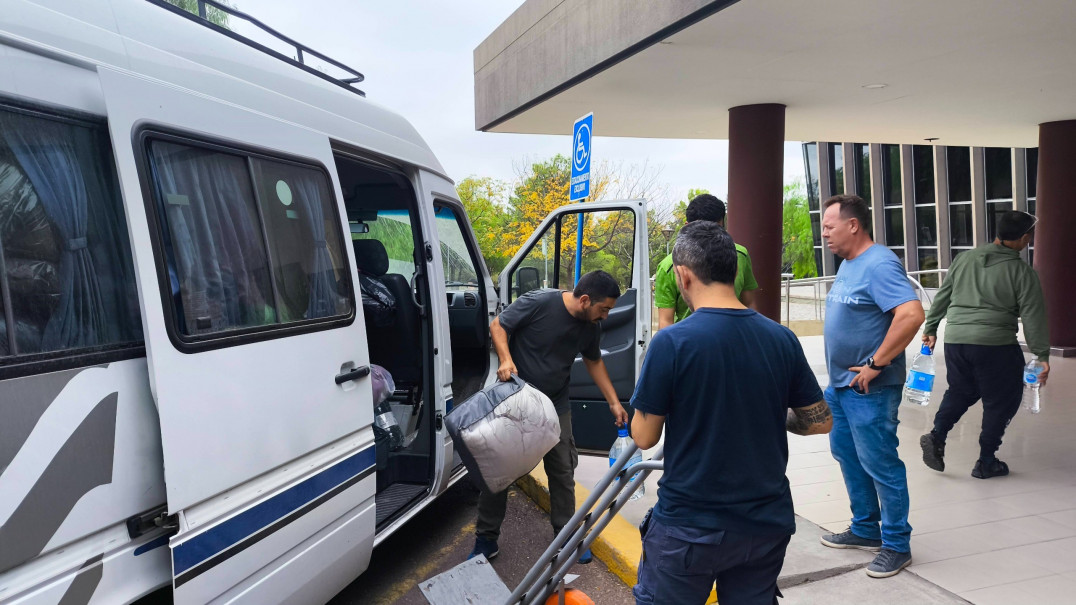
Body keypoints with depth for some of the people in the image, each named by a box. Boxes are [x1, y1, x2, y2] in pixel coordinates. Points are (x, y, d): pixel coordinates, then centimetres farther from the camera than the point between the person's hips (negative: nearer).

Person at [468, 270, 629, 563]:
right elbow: (498, 325, -13)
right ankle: (486, 539, 19)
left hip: (556, 407, 4)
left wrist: (614, 402, 12)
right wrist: (506, 359, -30)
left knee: (563, 472, 9)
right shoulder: (538, 303, -22)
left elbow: (594, 361, 12)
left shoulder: (591, 327, -4)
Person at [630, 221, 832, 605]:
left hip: (688, 529, -4)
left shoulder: (672, 343, -18)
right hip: (766, 524, 5)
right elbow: (820, 421, 4)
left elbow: (644, 437, -11)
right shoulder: (782, 339, -5)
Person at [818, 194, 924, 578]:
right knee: (847, 456, 18)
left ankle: (897, 545, 15)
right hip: (841, 384, 10)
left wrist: (876, 365, -24)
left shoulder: (879, 264, -19)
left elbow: (912, 315, -29)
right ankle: (865, 529, 33)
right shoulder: (848, 265, 11)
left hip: (869, 389, -10)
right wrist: (841, 373, 15)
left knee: (880, 464, 1)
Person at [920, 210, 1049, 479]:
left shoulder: (964, 259, 9)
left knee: (960, 392, 22)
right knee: (1001, 401, 11)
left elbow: (942, 297, 15)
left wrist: (931, 329, 24)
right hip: (995, 345, -5)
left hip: (955, 341, 5)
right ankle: (986, 462, 15)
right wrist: (1042, 354, 2)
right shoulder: (1022, 272, -3)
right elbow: (1033, 317, -4)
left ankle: (937, 435, 3)